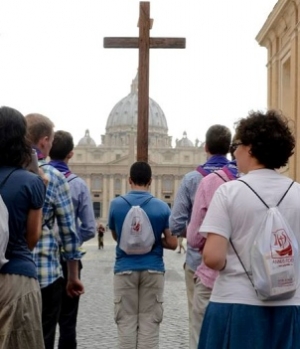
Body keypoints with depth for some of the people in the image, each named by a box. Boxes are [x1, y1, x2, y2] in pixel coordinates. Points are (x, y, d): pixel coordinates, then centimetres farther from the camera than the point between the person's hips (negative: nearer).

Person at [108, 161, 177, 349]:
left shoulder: (116, 204, -2)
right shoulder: (162, 207, -5)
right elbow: (172, 243, -3)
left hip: (125, 269, 0)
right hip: (153, 270, 0)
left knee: (126, 321, 7)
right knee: (150, 322, 6)